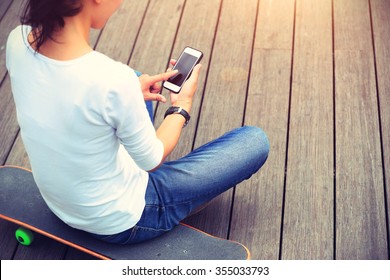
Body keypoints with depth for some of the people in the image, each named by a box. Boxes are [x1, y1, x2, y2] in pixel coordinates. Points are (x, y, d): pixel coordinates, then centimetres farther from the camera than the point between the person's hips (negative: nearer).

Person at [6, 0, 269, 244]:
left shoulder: (18, 41, -17)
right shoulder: (113, 80, -36)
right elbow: (152, 160, -17)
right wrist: (182, 106, -1)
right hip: (121, 222, -6)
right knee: (256, 141, 4)